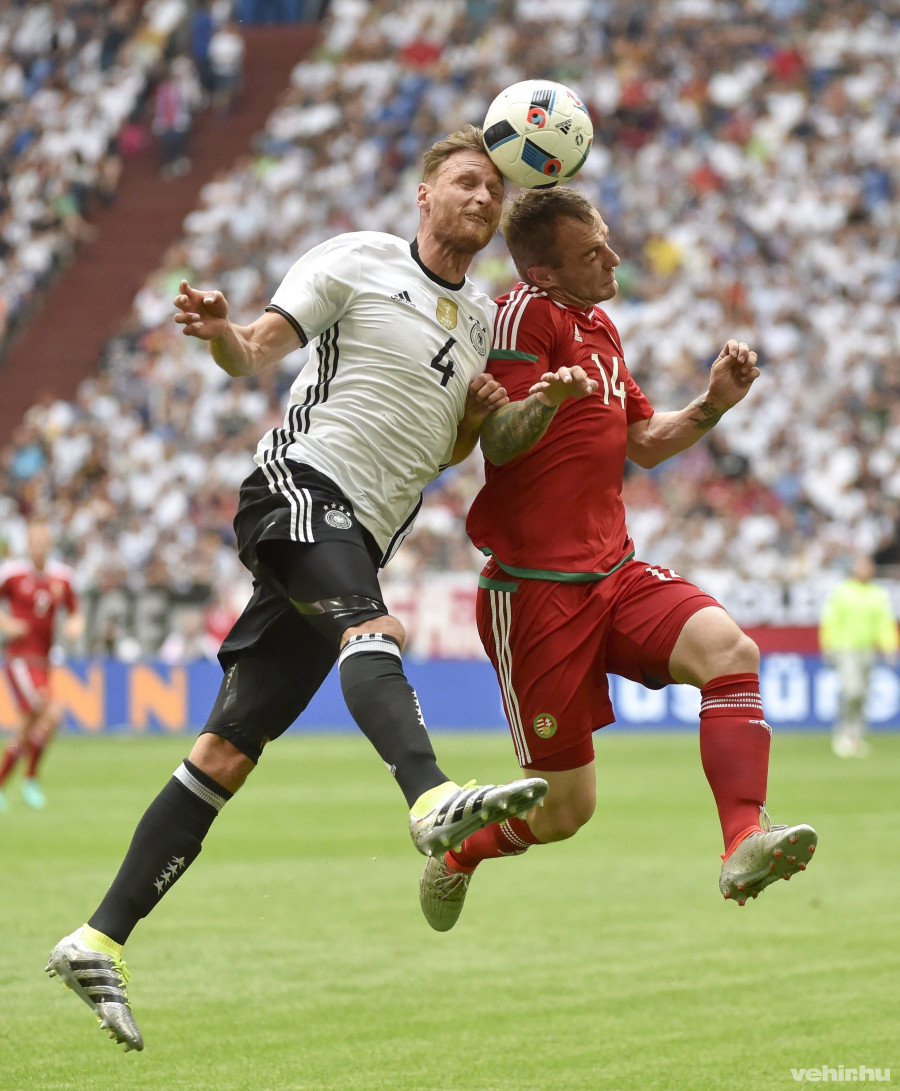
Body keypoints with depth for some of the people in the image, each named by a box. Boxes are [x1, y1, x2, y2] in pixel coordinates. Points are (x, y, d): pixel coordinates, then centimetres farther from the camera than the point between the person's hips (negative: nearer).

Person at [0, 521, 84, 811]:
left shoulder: (62, 577, 7)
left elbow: (75, 613, 18)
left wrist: (75, 625, -4)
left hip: (43, 663, 6)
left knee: (30, 728, 8)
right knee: (51, 713, -20)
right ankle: (30, 779, -7)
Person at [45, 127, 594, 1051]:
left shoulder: (480, 319, 21)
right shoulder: (360, 260, 3)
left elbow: (445, 449, 22)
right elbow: (256, 352, -3)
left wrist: (539, 407, 6)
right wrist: (220, 331, -26)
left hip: (355, 541, 6)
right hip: (301, 485, -6)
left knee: (229, 750, 0)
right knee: (370, 629, -35)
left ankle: (99, 941, -1)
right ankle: (433, 800, -61)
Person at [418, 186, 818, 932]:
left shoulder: (600, 327, 16)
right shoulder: (525, 315, -11)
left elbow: (643, 444, 26)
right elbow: (502, 440, -19)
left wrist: (713, 406, 11)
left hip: (616, 576, 7)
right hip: (536, 589, -7)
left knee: (730, 650, -23)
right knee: (564, 806, -1)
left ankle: (746, 843, -33)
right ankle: (454, 859, 31)